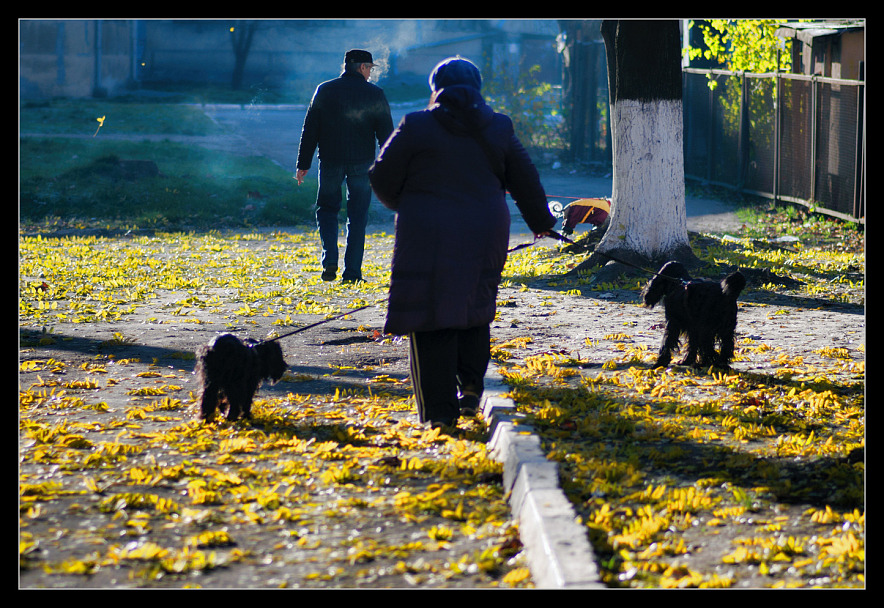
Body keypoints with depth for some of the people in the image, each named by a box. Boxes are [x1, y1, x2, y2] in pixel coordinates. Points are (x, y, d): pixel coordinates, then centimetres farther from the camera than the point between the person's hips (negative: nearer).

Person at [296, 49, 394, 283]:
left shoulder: (325, 90, 1)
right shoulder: (375, 94, -2)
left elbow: (310, 129, 2)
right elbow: (386, 133, -1)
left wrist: (303, 164, 7)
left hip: (330, 162, 1)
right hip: (361, 163, -1)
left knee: (327, 209, 16)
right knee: (357, 216, 7)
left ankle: (329, 259, -4)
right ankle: (352, 271, 5)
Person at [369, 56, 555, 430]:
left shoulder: (416, 127, -5)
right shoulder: (499, 129, 6)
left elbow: (383, 179, 1)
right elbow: (525, 182, 15)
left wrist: (406, 206, 22)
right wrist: (541, 221, 32)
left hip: (428, 236, -3)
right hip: (484, 235, 3)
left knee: (432, 318, 1)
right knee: (475, 312, 20)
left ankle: (440, 410, -2)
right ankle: (471, 387, 8)